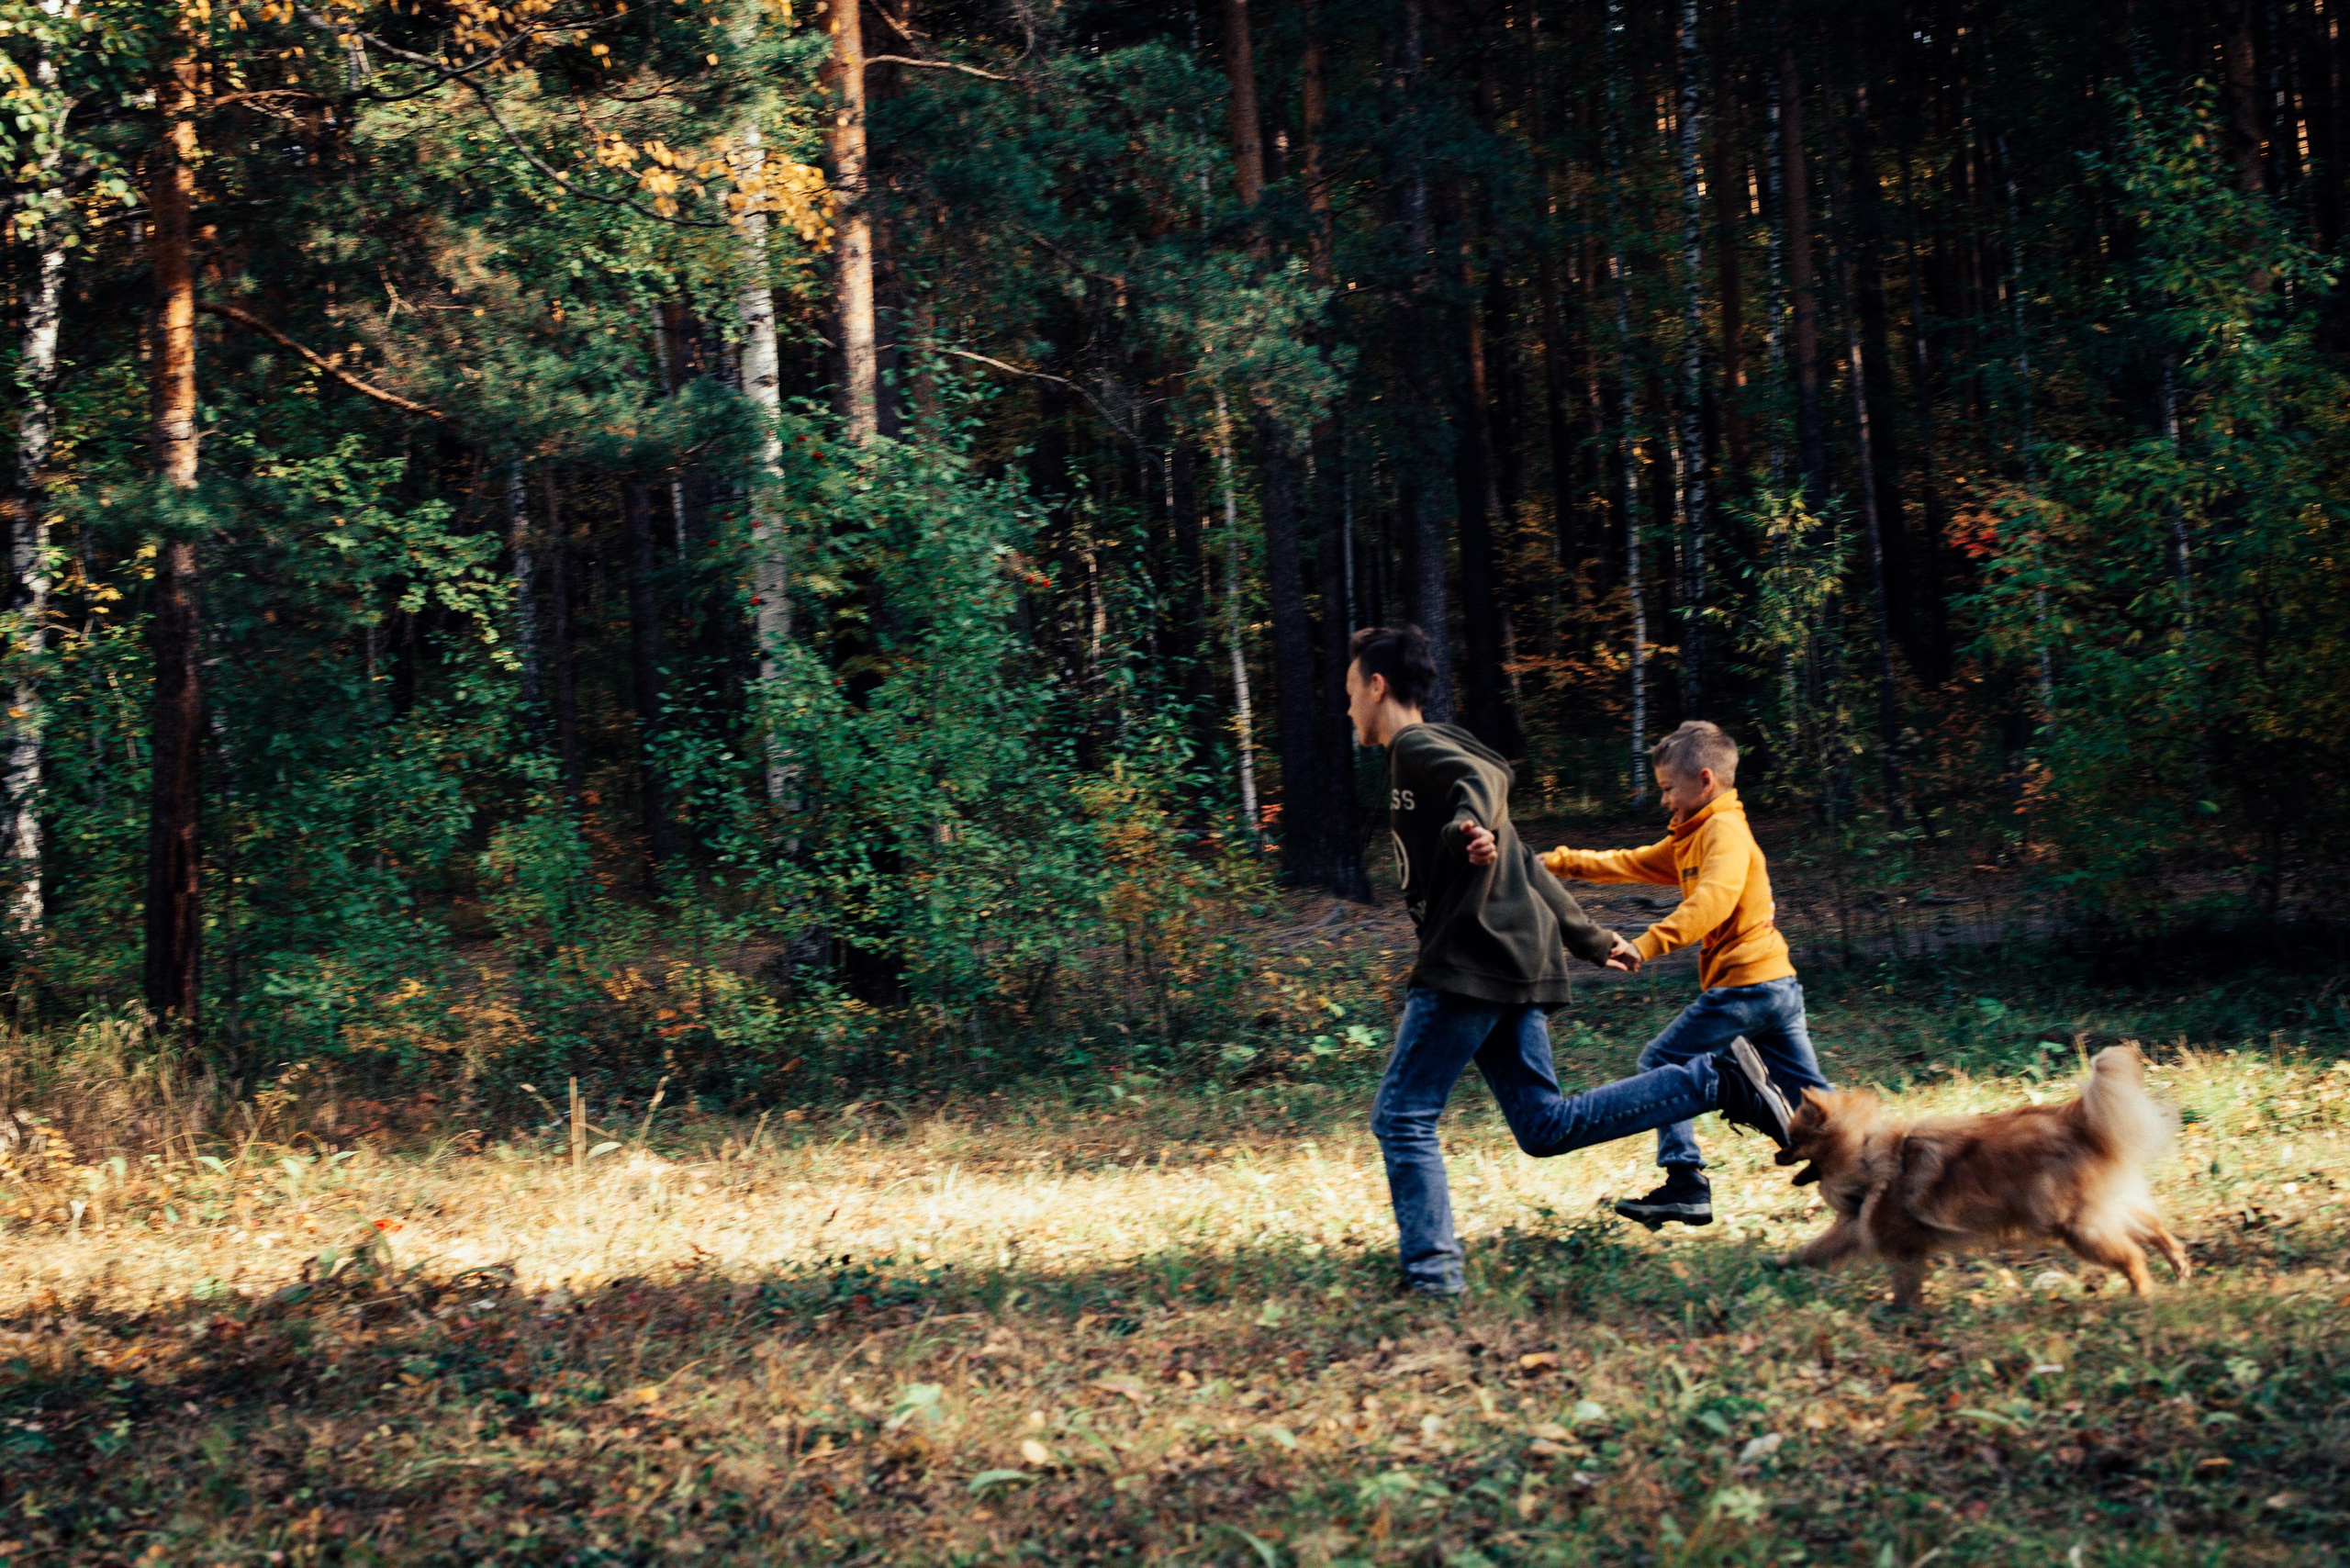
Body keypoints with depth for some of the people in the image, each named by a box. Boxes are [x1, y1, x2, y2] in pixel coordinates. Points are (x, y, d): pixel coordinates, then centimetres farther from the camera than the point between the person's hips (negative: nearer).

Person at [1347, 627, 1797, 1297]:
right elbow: (1521, 863, 29)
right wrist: (1588, 938, 31)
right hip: (1510, 963, 10)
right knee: (1545, 1126, 8)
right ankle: (1718, 1078, 6)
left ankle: (1431, 1275, -6)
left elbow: (1487, 777, -28)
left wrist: (1471, 823, -50)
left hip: (1468, 963, -10)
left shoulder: (1417, 746, -4)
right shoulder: (1428, 755, 26)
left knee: (1403, 1116, -5)